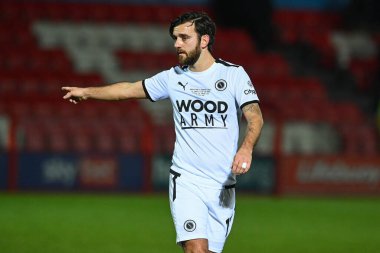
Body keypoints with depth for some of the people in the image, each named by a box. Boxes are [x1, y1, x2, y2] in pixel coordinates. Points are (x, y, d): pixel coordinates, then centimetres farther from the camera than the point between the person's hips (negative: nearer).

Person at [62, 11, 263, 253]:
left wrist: (246, 148, -29)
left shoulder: (234, 74, 0)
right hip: (185, 180, 0)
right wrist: (86, 92, 27)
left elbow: (255, 117, -10)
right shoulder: (173, 77, 8)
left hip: (223, 185, 0)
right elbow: (130, 89, 22)